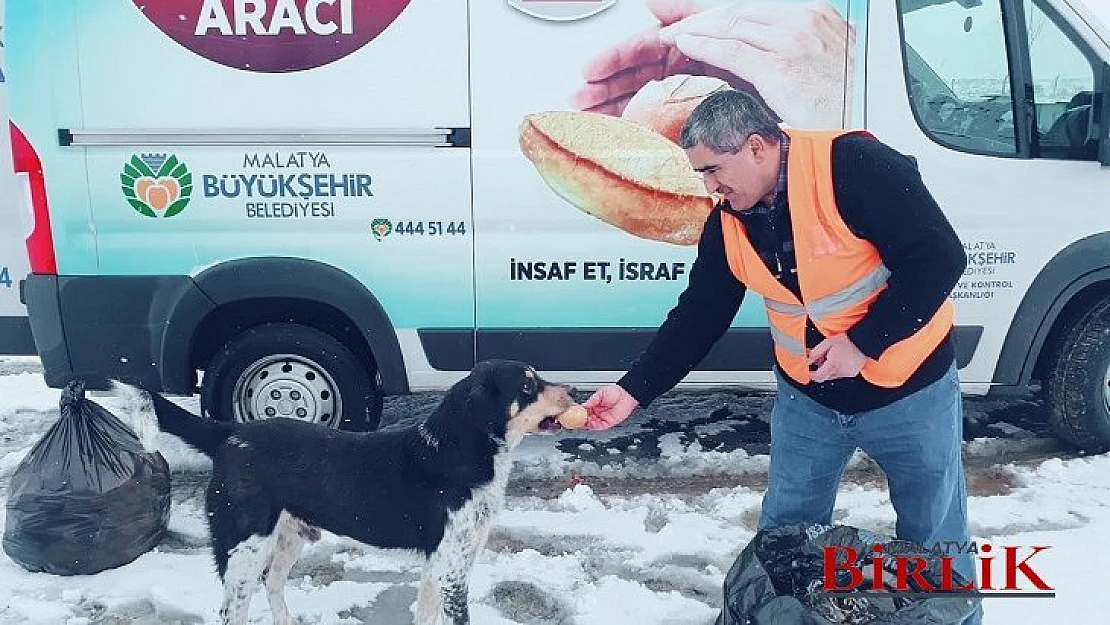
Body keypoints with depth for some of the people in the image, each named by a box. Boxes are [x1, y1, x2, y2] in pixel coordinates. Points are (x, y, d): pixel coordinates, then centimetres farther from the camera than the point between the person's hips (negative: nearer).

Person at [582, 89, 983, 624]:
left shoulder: (854, 166, -24)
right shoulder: (727, 223, -5)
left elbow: (938, 257, -24)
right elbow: (696, 317, -1)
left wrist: (863, 343, -26)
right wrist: (634, 390, -8)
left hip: (908, 390, -4)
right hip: (808, 398, 5)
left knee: (934, 535, 16)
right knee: (784, 532, 15)